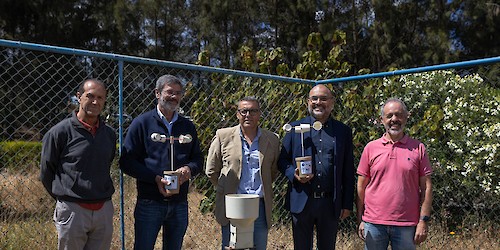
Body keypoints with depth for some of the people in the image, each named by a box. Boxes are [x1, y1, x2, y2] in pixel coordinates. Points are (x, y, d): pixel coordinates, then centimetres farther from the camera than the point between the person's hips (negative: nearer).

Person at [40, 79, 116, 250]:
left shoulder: (110, 134, 7)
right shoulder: (60, 132, -7)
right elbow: (46, 173, 0)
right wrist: (64, 198, 6)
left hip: (104, 210, 4)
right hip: (72, 210, -4)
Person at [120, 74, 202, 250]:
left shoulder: (188, 126, 12)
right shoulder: (141, 123, -2)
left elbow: (198, 158, 15)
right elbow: (127, 162, -5)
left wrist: (189, 169, -9)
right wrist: (156, 179, -18)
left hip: (180, 204, 4)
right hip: (149, 203, -4)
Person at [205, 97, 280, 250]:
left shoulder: (272, 140, 6)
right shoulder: (223, 136, 1)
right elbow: (211, 171, 7)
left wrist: (261, 189, 11)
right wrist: (226, 189, 8)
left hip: (260, 206, 2)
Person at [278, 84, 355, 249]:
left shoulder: (343, 132, 5)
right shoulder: (295, 128, 4)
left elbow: (348, 171, 6)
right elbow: (283, 160, 7)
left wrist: (347, 204, 2)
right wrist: (293, 174, -14)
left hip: (331, 204, 1)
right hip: (301, 202, 0)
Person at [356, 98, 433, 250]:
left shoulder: (418, 148, 4)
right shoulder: (371, 148, 6)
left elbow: (426, 187, 3)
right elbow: (361, 187, 7)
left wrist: (423, 221, -3)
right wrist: (360, 220, 2)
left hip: (406, 225, -1)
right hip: (373, 224, 1)